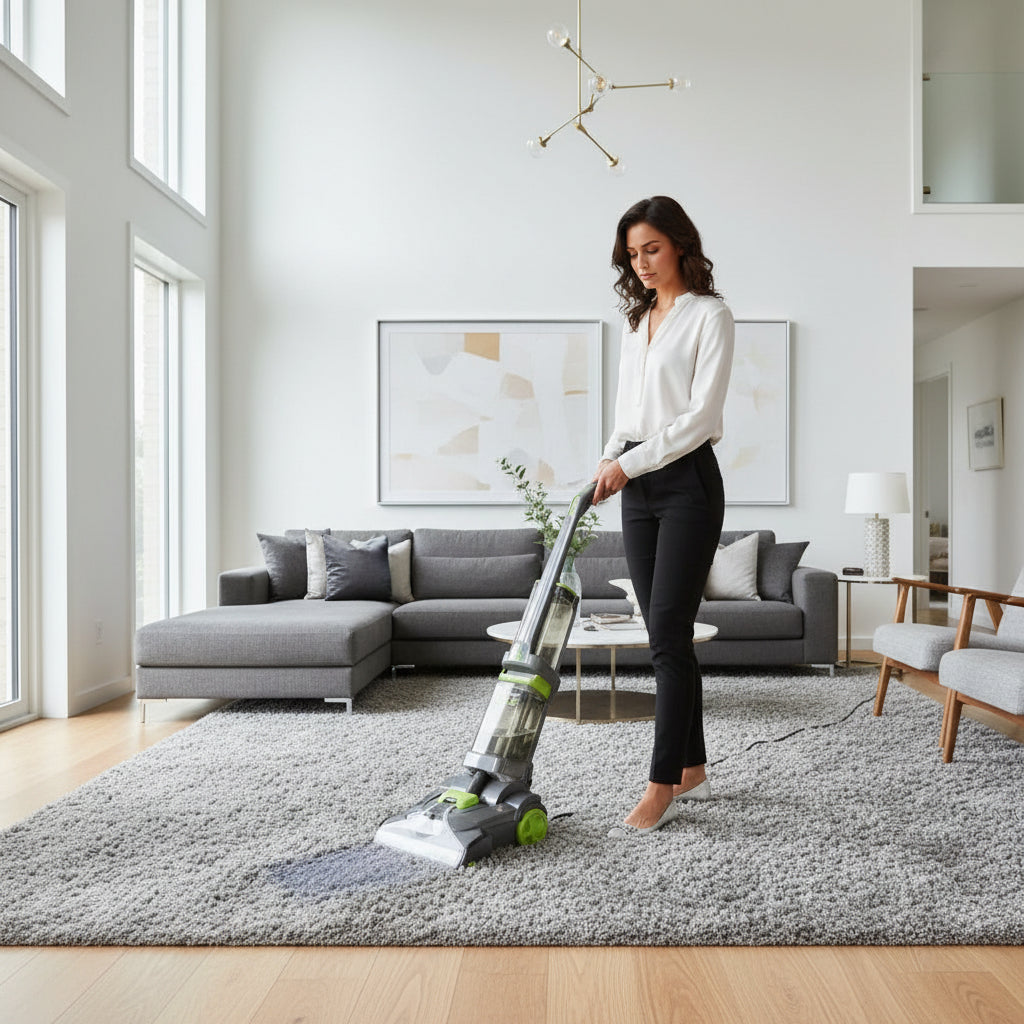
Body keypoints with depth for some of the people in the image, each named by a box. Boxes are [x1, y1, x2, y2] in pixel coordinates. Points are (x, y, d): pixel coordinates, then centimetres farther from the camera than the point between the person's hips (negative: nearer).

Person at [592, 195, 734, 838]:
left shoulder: (709, 315, -4)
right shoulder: (636, 321, 18)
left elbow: (701, 416, -13)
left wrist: (631, 463, -17)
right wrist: (611, 461, 4)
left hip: (687, 480, -7)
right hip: (637, 486, 7)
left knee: (668, 632, -10)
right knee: (667, 633, 8)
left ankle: (662, 788, -2)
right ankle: (693, 769, 20)